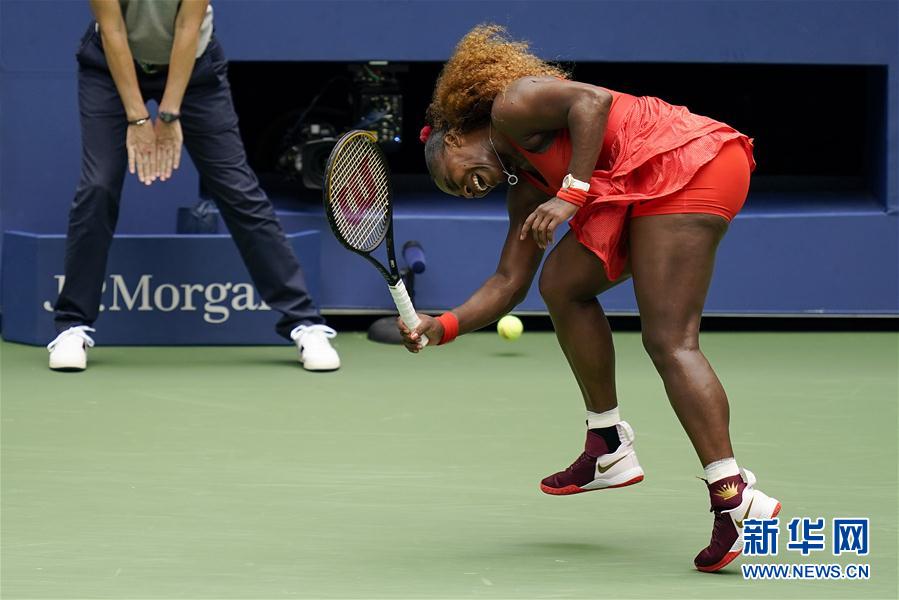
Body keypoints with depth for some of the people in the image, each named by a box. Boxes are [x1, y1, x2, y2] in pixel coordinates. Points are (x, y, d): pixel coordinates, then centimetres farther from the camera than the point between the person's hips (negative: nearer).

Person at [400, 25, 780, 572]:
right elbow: (510, 281, 21)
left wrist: (571, 194, -16)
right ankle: (611, 450, 20)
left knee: (669, 342, -15)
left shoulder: (510, 105, 2)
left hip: (685, 163, -10)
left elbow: (593, 100, -15)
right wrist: (444, 327, 10)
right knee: (563, 282, 19)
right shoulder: (524, 185, 25)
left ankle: (735, 497, -23)